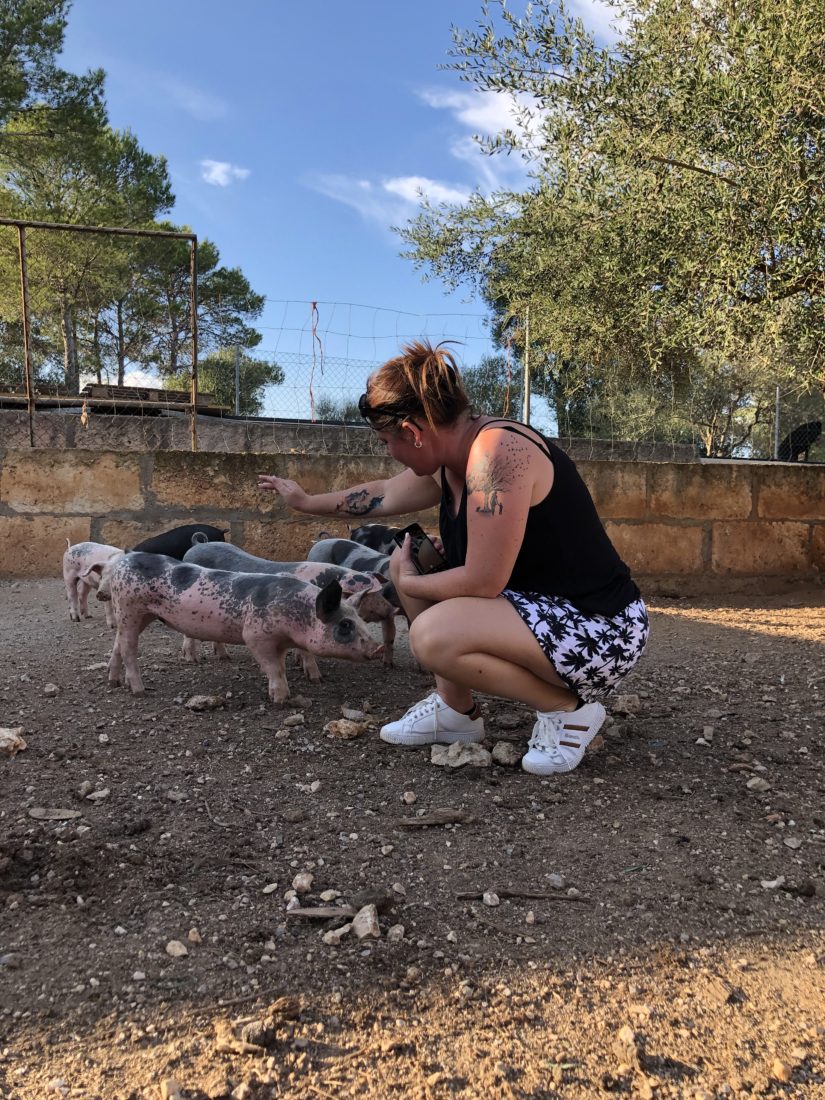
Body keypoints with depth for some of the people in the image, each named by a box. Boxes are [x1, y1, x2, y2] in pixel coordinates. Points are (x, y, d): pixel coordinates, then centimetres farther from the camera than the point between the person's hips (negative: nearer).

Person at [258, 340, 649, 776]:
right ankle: (456, 709, 15)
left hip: (598, 630, -9)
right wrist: (307, 502, 35)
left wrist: (408, 582, -8)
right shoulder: (446, 464, 3)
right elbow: (383, 494, 23)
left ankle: (569, 709, -6)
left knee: (433, 636, -29)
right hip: (533, 605, 9)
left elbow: (483, 582, -26)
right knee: (409, 563, 9)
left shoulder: (499, 451, -25)